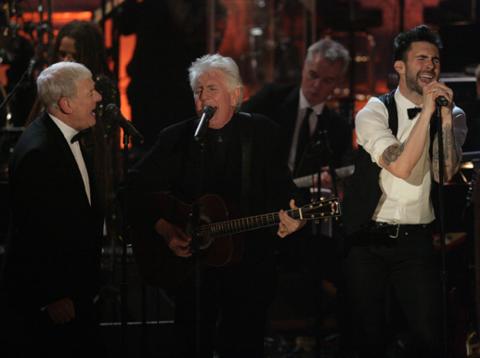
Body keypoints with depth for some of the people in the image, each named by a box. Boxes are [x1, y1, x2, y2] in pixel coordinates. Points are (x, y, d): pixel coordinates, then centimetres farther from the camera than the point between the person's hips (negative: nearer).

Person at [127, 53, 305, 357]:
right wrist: (163, 229, -12)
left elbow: (282, 188, 1)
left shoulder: (262, 133, 2)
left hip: (249, 262, 0)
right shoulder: (176, 138, 1)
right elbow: (137, 189, 0)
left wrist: (291, 217, -20)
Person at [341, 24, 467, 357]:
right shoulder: (374, 112, -6)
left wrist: (446, 116, -19)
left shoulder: (453, 115, 5)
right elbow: (400, 167, -21)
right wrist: (427, 112, -20)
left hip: (417, 243, 2)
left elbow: (446, 174, -11)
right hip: (369, 242, -2)